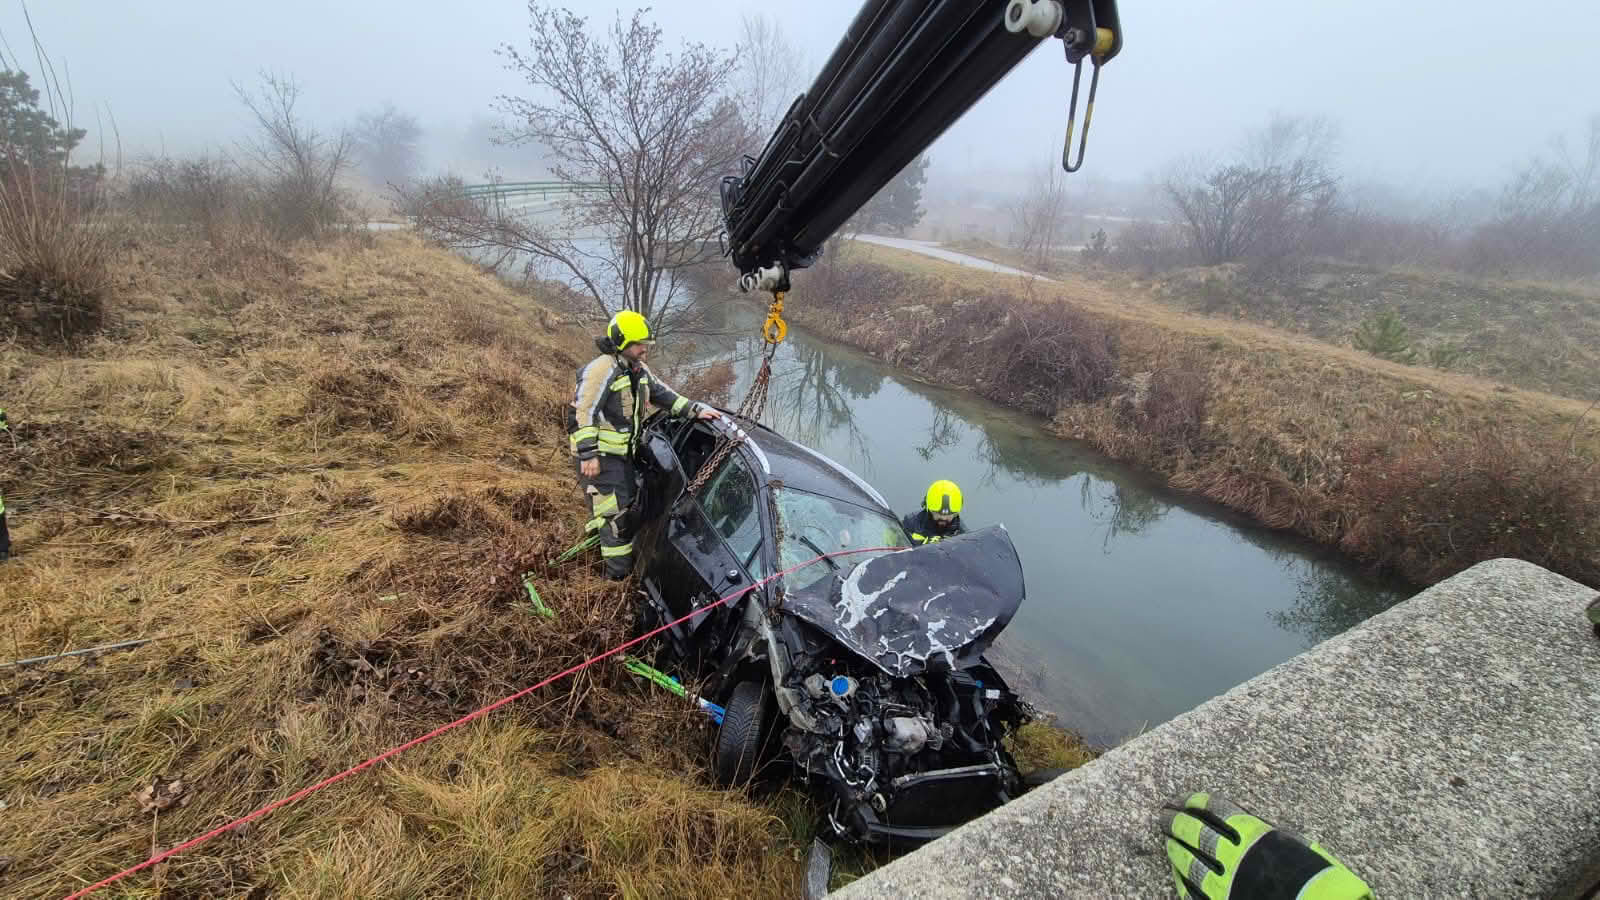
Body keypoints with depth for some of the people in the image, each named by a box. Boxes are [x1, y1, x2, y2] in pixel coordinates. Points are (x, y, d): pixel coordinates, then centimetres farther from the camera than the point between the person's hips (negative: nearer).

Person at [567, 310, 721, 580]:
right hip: (601, 456, -10)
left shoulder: (639, 370, 11)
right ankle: (619, 575, -2)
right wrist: (588, 454, -27)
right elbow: (584, 413, -23)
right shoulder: (603, 369, -19)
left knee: (627, 509, 19)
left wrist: (695, 409, 9)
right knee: (614, 512, -9)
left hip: (623, 453, 10)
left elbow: (663, 395, 19)